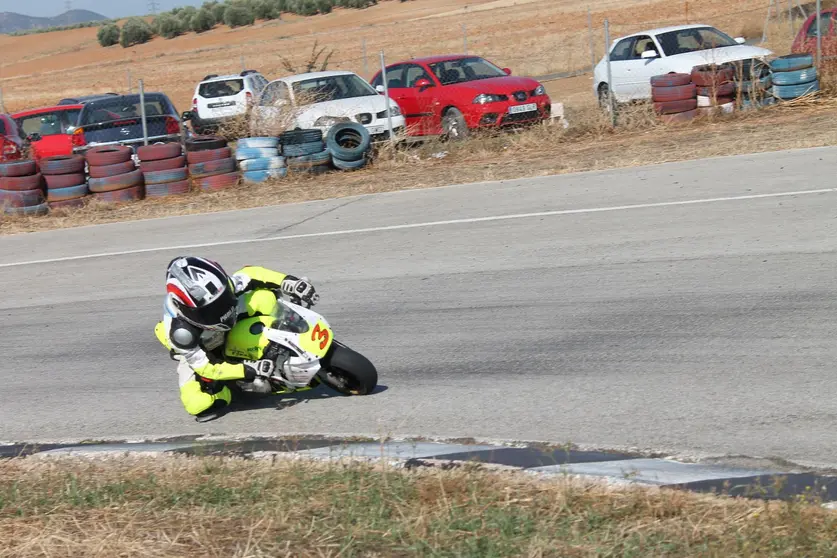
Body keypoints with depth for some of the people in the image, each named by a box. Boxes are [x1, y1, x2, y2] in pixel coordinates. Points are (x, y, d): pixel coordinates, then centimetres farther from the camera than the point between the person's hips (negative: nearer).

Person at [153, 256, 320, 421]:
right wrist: (250, 370, -39)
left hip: (231, 333, 4)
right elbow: (207, 367, -33)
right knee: (197, 404, -31)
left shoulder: (220, 288, -34)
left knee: (264, 296, -23)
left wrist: (289, 282, -28)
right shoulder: (180, 332, -42)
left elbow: (251, 274, -16)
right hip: (197, 353, -3)